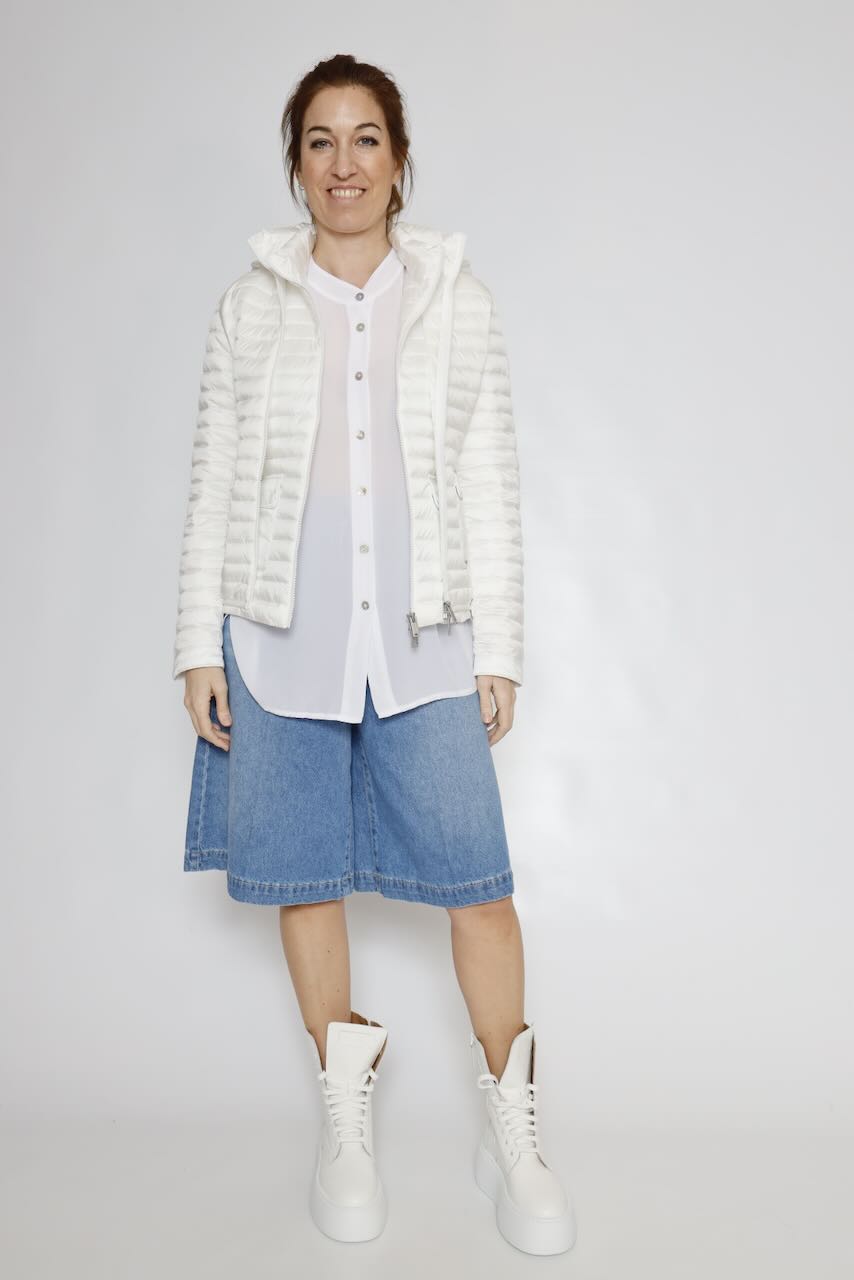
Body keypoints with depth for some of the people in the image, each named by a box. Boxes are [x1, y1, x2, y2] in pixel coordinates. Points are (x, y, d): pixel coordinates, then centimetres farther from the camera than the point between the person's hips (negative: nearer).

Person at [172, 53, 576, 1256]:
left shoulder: (458, 299, 6)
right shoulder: (251, 306, 6)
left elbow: (492, 482, 5)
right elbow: (214, 481, 6)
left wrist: (499, 648, 1)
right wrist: (199, 645, 2)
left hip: (423, 629, 0)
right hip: (283, 628, 1)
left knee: (477, 881, -3)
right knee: (307, 878, 8)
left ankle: (513, 1136, 15)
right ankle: (346, 1122, 27)